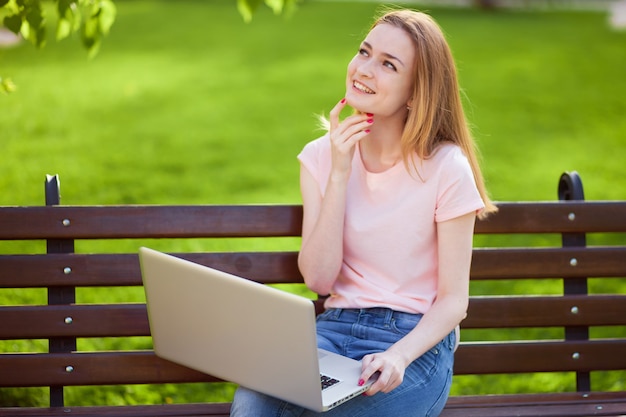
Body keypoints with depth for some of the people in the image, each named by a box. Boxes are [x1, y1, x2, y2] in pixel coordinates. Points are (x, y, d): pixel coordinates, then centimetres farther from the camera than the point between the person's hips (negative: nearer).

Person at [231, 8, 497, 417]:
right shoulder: (322, 157, 5)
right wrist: (340, 174, -11)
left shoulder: (446, 168, -7)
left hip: (417, 340, -3)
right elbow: (318, 278, -5)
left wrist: (398, 355, -24)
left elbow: (453, 300, -6)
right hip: (336, 327, 4)